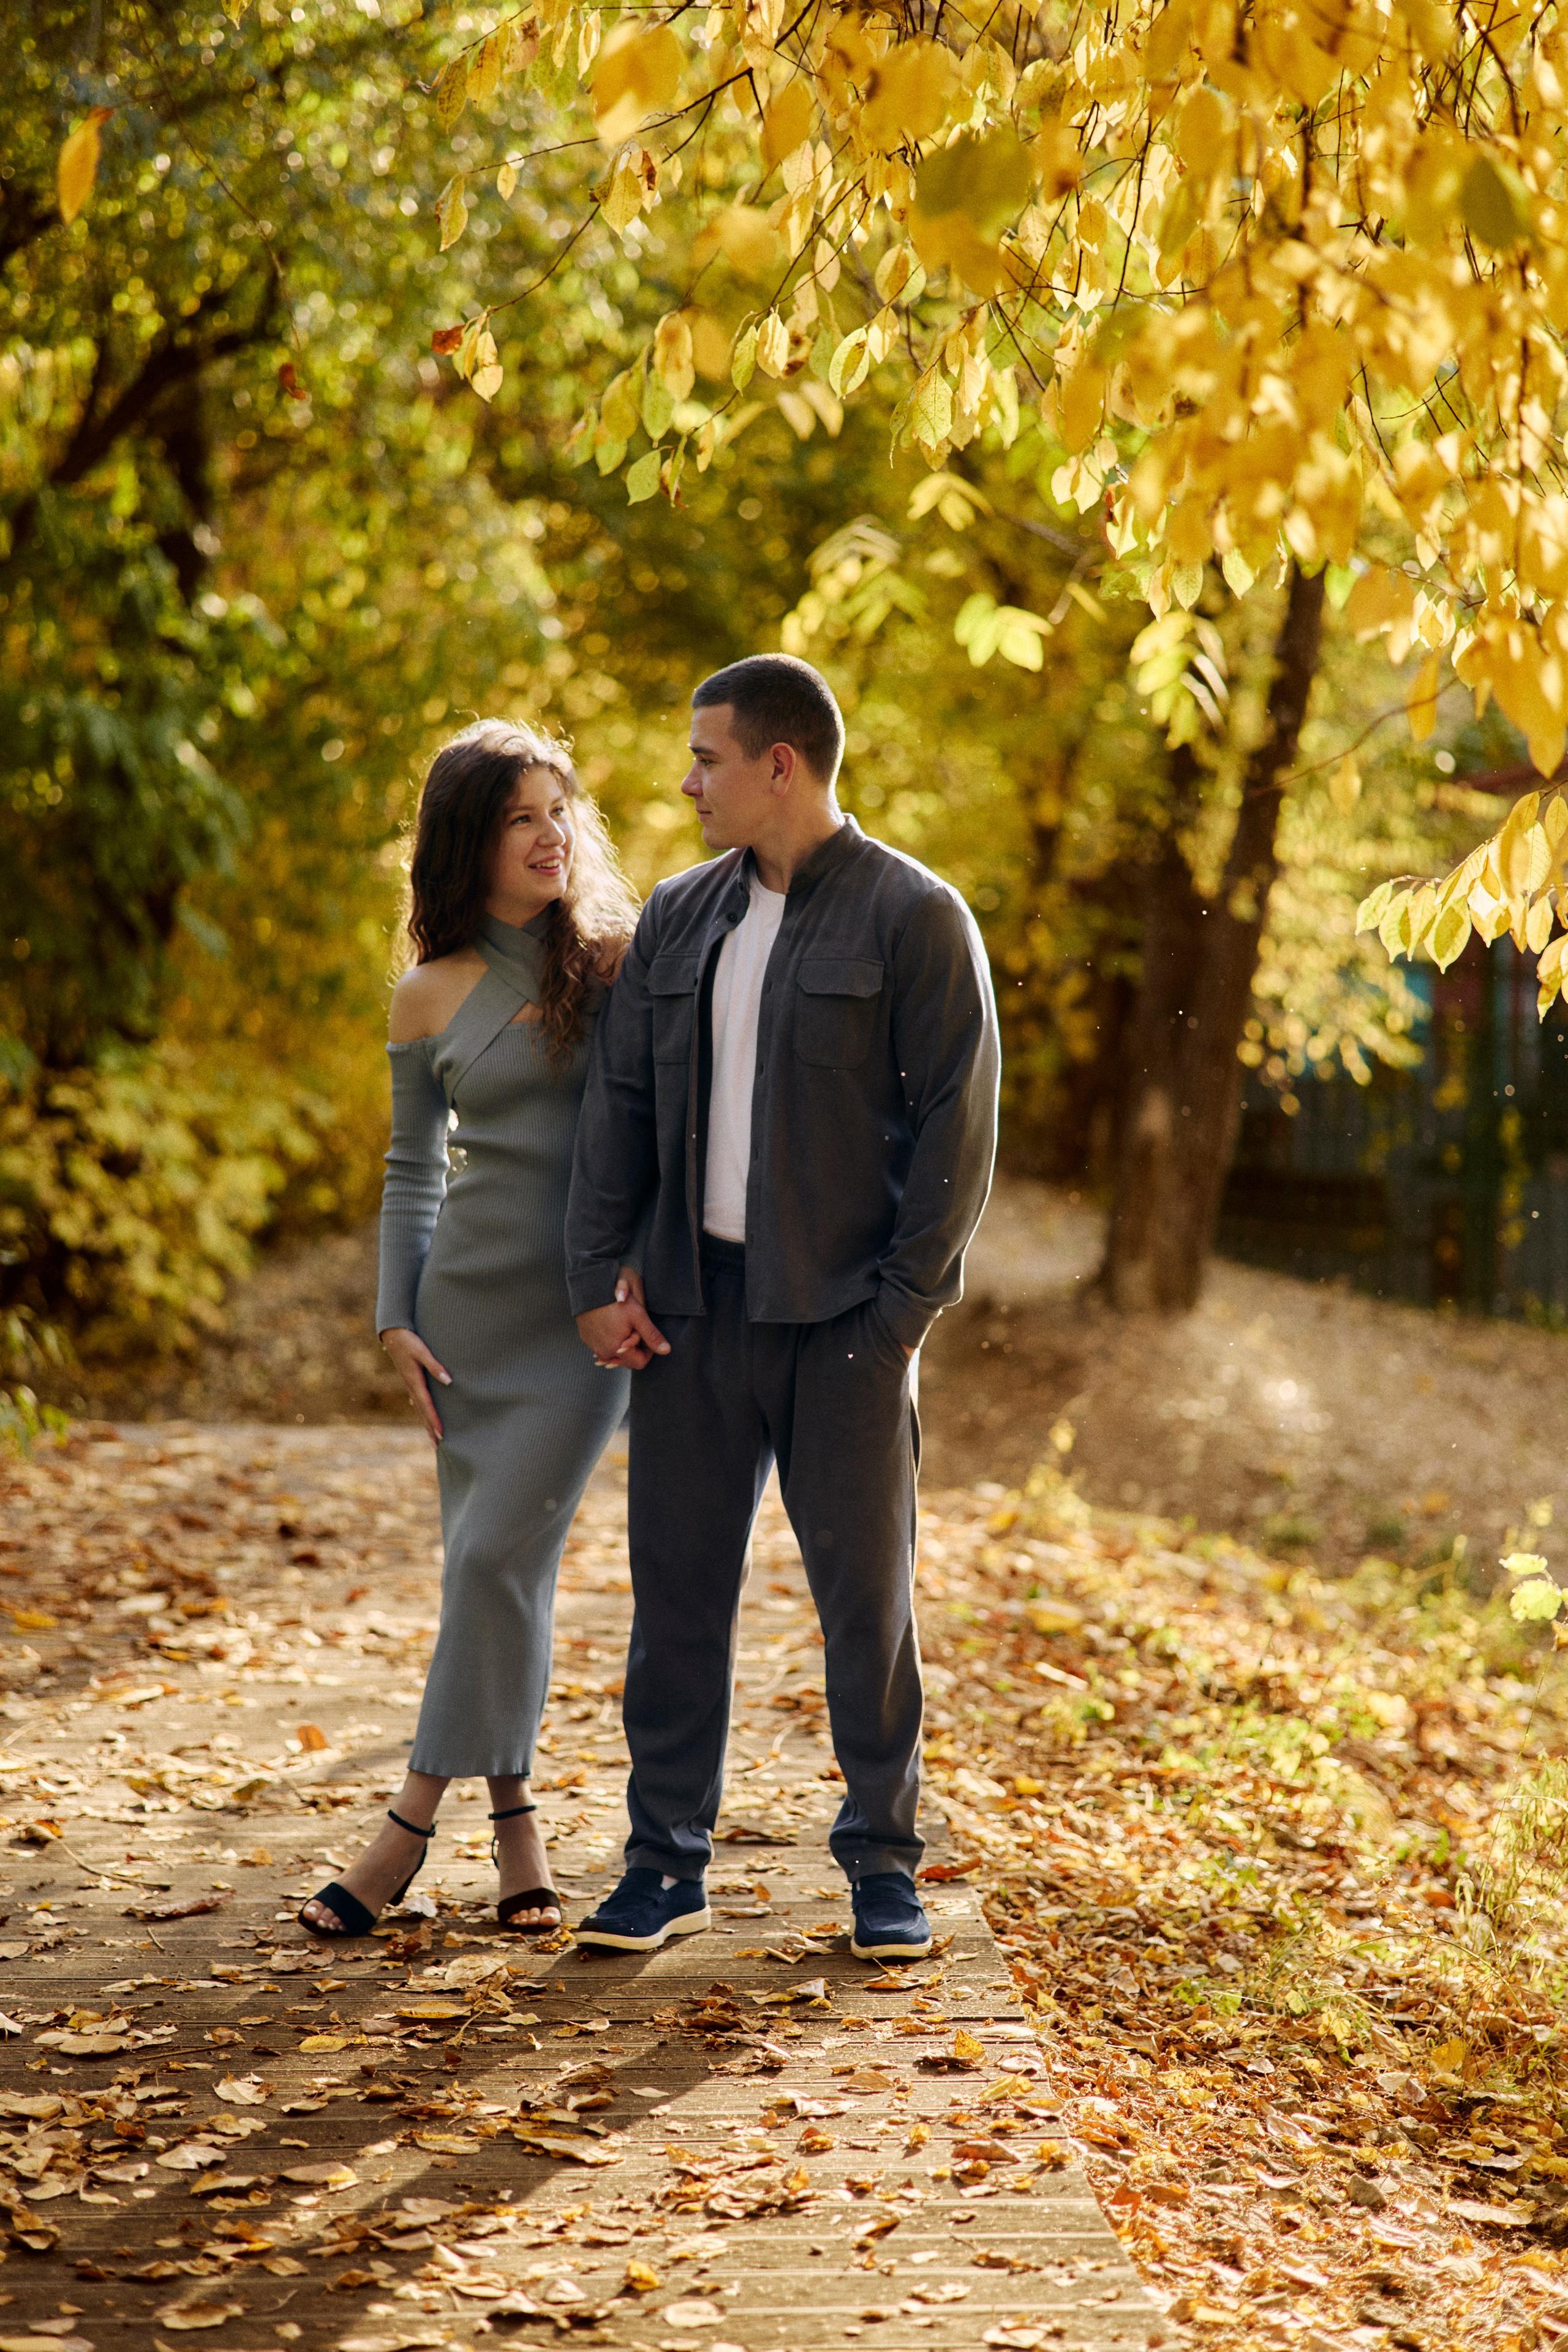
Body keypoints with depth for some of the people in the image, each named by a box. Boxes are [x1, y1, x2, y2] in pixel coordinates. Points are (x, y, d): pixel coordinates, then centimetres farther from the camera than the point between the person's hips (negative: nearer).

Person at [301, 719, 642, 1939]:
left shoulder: (618, 959, 2)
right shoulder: (431, 997, 6)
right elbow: (414, 1168, 13)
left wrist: (646, 1258, -11)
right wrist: (395, 1317, 4)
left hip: (589, 1303, -2)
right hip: (470, 1297, 2)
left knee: (498, 1554, -11)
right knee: (493, 1564, 4)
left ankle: (416, 1819, -3)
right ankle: (514, 1817, 15)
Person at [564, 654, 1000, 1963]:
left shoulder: (914, 919, -6)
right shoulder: (680, 918, 11)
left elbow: (957, 1126, -8)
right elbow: (621, 1103, 13)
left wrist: (901, 1305, -13)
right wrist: (598, 1278, 3)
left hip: (844, 1315, -5)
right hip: (698, 1307, 5)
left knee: (867, 1594, 3)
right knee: (677, 1583, 6)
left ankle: (884, 1868, 16)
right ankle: (667, 1865, 16)